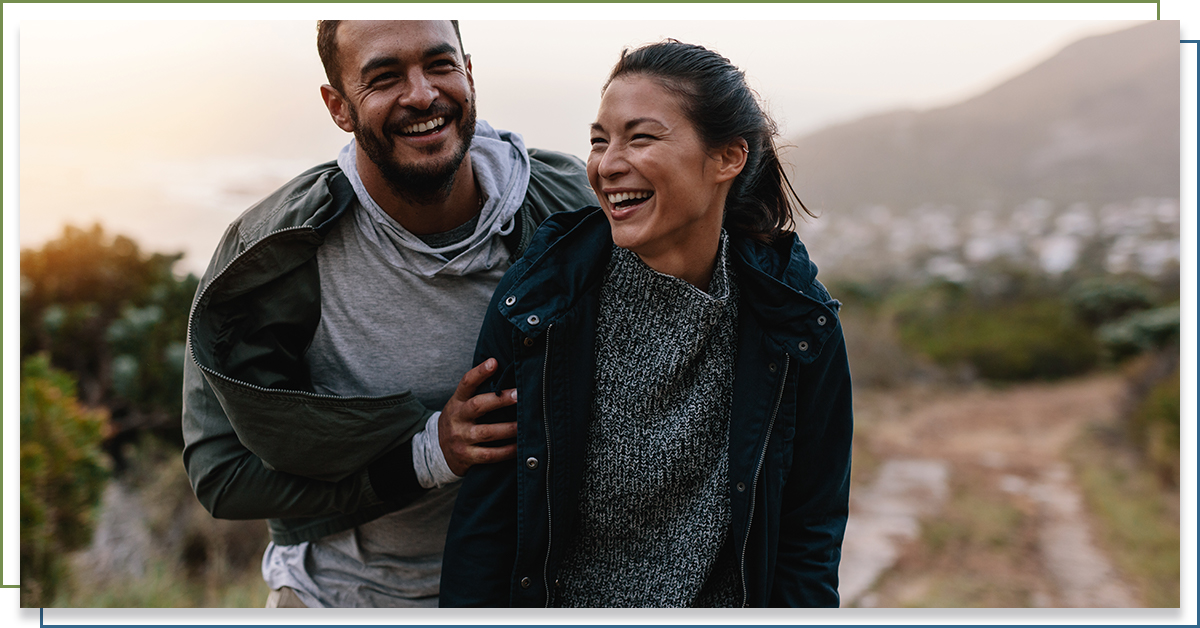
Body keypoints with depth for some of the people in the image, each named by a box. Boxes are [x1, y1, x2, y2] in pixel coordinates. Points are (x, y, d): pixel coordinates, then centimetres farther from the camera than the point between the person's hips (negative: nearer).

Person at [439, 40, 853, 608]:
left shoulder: (801, 326, -14)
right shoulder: (536, 298, -17)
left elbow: (808, 544, -7)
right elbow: (483, 520, -12)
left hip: (725, 602, 1)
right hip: (553, 599, 0)